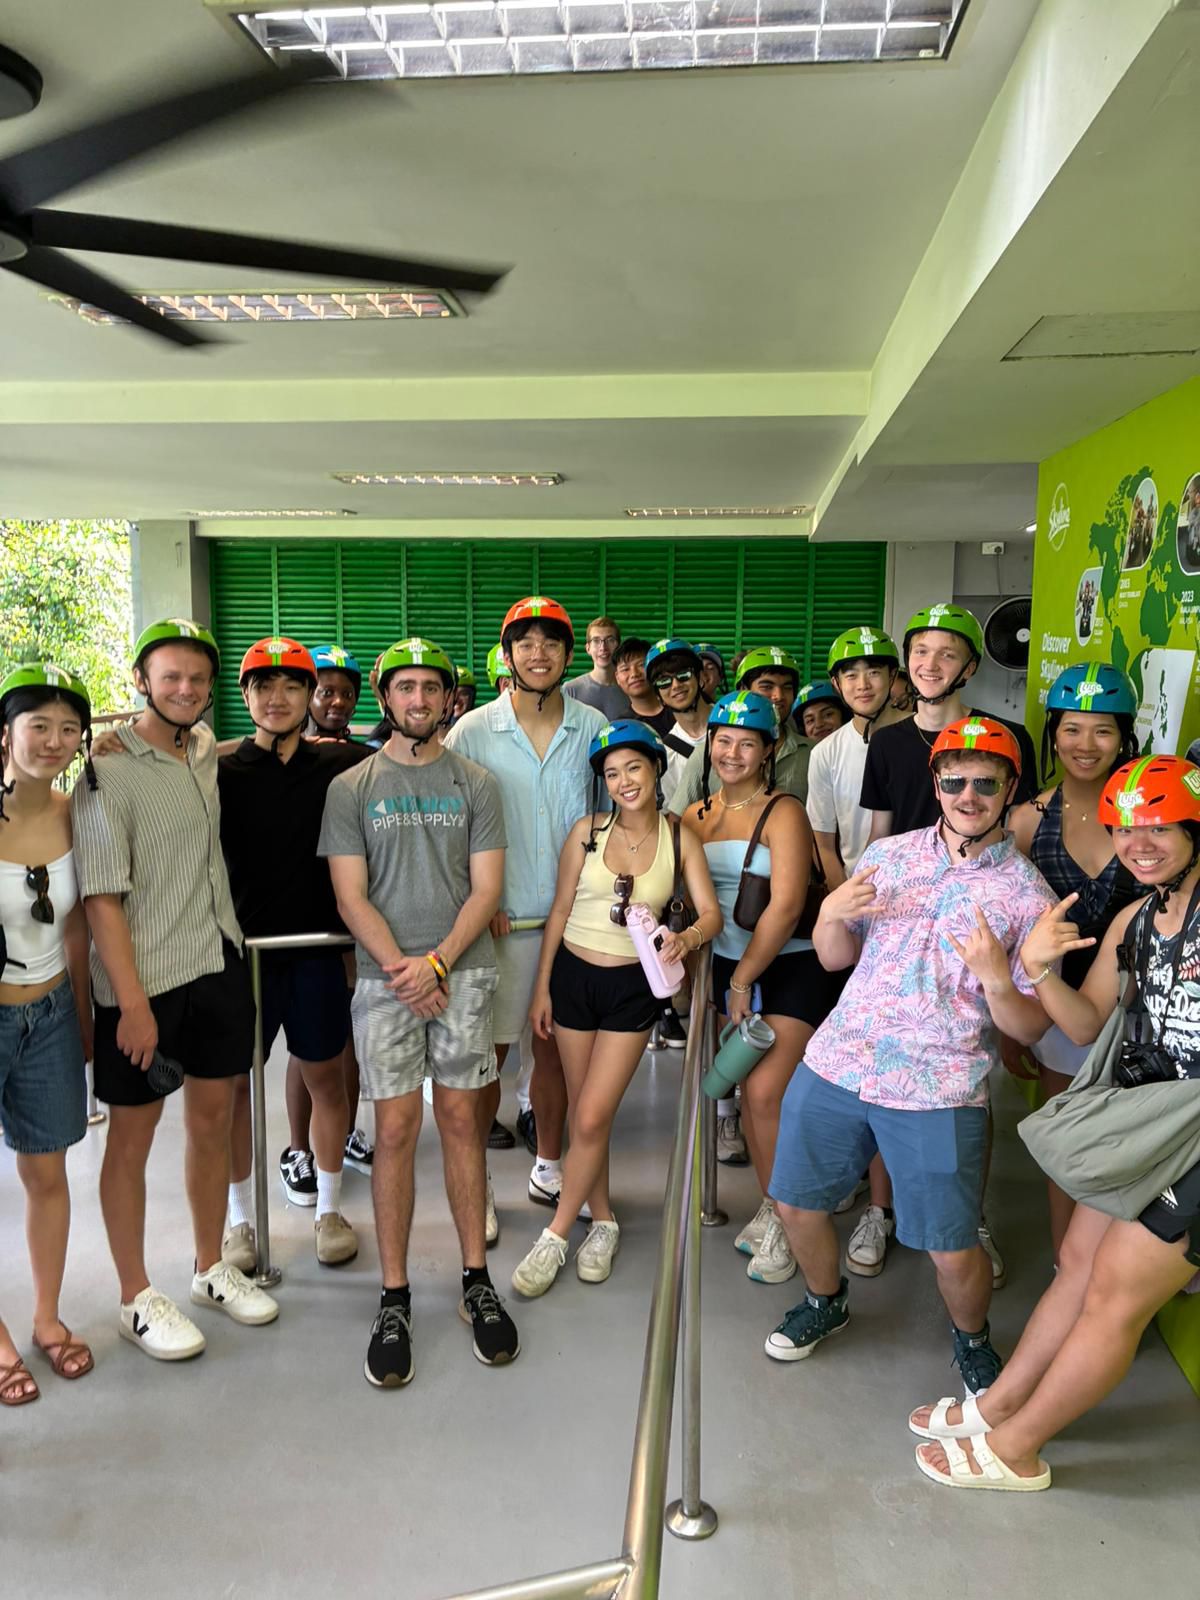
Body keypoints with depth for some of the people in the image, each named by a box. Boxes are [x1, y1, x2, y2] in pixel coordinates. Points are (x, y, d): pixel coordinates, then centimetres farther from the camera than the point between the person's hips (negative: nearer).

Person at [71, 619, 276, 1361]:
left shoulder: (209, 751, 6)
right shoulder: (110, 773, -13)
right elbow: (102, 897, -16)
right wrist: (132, 1003, -19)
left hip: (221, 966, 6)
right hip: (143, 980, -6)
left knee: (214, 1118, 15)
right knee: (133, 1137, 8)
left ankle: (212, 1268, 33)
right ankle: (137, 1298, 23)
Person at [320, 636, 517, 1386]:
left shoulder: (476, 783, 5)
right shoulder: (351, 787, 4)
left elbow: (486, 887, 0)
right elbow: (351, 896, -1)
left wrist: (436, 963, -12)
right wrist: (401, 969, -12)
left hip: (464, 972, 1)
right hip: (385, 976, 0)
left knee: (461, 1121, 6)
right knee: (395, 1130, 2)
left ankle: (477, 1281, 19)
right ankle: (395, 1300, 13)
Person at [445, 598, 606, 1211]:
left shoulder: (593, 728, 2)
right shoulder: (471, 732, -4)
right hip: (498, 922, -2)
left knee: (555, 1045, 14)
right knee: (486, 1052, 4)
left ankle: (548, 1166, 32)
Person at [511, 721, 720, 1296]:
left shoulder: (679, 838, -4)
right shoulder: (587, 831, -4)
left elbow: (711, 912, -8)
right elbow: (560, 912, 1)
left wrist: (687, 938, -31)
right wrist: (541, 987, 2)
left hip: (634, 985, -1)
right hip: (574, 974, 2)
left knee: (592, 1117, -5)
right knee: (584, 1114, 11)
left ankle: (555, 1237, 12)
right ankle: (602, 1220, 31)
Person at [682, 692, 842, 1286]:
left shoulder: (783, 812, -11)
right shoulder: (695, 817, 7)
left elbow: (785, 906, -17)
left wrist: (743, 980, -13)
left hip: (791, 967, -5)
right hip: (729, 964, 5)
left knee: (766, 1093, -10)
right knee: (748, 1090, 8)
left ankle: (786, 1222, 8)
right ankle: (770, 1205, 26)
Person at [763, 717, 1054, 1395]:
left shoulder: (1029, 896, -4)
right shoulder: (888, 854, 6)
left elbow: (1031, 1028, -3)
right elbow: (834, 957, 11)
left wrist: (996, 981, -23)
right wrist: (831, 913, -10)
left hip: (938, 1093, -3)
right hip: (836, 1065, 4)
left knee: (953, 1250, 4)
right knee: (796, 1204, 13)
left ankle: (973, 1340, 38)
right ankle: (826, 1301, 44)